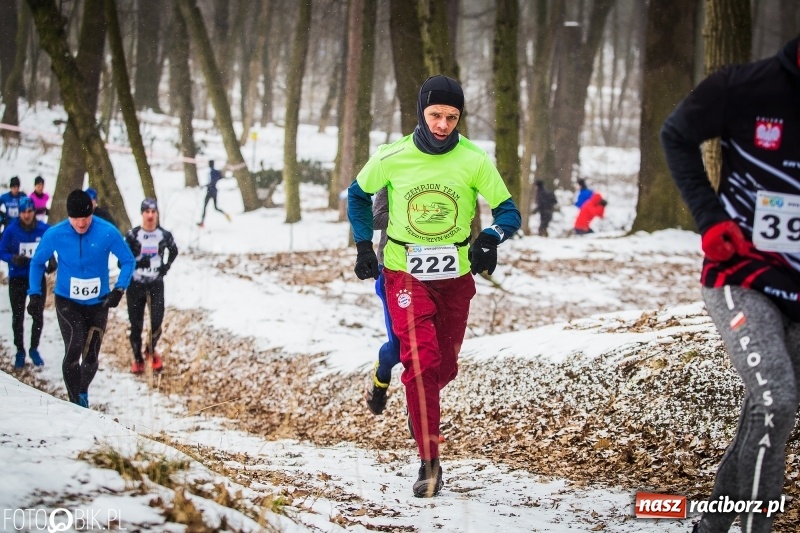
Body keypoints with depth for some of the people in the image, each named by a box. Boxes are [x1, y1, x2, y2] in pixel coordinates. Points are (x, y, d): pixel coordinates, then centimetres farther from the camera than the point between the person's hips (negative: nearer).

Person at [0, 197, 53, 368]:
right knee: (18, 317, 6)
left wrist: (52, 261, -16)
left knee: (38, 315, 6)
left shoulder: (44, 229, -11)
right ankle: (20, 351, 21)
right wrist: (14, 258, -25)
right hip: (17, 279, -1)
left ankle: (34, 349, 25)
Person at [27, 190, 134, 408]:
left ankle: (83, 392, 35)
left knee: (91, 356, 4)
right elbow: (37, 262, 5)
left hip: (98, 303, 1)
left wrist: (119, 290, -14)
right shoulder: (55, 234, -12)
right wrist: (35, 294, -4)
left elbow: (128, 260, -2)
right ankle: (76, 404, -11)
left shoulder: (108, 233, -15)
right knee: (74, 348, -21)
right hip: (67, 301, -1)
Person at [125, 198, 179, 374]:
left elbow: (174, 251, 17)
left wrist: (166, 266, 4)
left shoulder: (164, 235, -3)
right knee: (136, 324, 5)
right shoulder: (132, 235, -8)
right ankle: (137, 359, 22)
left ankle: (151, 351, 24)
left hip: (156, 284, 1)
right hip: (135, 285, -1)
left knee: (157, 322, -6)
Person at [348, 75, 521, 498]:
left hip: (455, 276, 2)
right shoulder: (392, 158, -9)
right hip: (405, 272, -2)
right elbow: (358, 195, 10)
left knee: (445, 366, 12)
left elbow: (508, 212, -5)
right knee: (421, 359, -19)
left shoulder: (474, 161, -10)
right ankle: (429, 462, -17)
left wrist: (491, 237, -26)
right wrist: (363, 245, 3)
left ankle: (418, 405, 48)